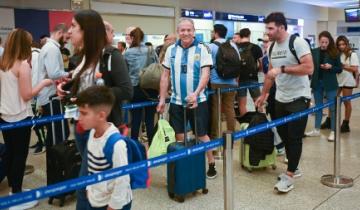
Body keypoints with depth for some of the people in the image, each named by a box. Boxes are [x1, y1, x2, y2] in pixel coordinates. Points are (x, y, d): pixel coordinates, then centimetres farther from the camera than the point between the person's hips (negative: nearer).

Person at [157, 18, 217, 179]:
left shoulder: (201, 49, -4)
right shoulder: (171, 50, 6)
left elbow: (205, 74, -11)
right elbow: (165, 76, 9)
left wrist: (195, 93, -25)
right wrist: (162, 99, 5)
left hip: (197, 101, -3)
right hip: (176, 101, 3)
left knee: (201, 135, 4)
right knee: (180, 137, 8)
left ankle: (211, 165, 20)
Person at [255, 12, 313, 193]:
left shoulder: (298, 43, -14)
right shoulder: (273, 47, 8)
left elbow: (309, 68, -23)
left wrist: (282, 69, -24)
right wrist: (263, 94, 19)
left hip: (299, 98, -7)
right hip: (280, 99, 7)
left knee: (294, 138, -2)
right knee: (284, 135, 13)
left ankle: (289, 176, 6)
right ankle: (292, 168, 29)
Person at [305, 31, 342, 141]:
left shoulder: (334, 53, -5)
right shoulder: (314, 52, 0)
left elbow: (339, 69, -1)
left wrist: (330, 67, -20)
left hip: (330, 84, -2)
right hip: (317, 83, 3)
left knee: (332, 107, 3)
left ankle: (333, 132, 12)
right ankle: (316, 130, 22)